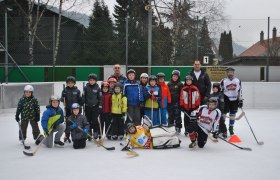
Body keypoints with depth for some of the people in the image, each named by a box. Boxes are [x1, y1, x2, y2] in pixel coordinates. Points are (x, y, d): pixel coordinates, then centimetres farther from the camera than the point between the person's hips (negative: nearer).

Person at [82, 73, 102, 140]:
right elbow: (83, 97, 4)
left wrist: (100, 106, -1)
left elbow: (100, 98, 3)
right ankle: (89, 134, 16)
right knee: (88, 121, 6)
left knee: (95, 120, -6)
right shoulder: (86, 87, 1)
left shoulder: (97, 88, -1)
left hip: (95, 107, -2)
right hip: (87, 107, 2)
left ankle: (96, 132, 10)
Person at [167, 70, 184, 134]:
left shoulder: (180, 84, -1)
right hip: (170, 102, 4)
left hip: (177, 102, -4)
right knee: (170, 115, 11)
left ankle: (178, 127, 3)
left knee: (177, 115, -3)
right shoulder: (169, 84, 9)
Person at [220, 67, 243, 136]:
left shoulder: (238, 81, 4)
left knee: (233, 114, 9)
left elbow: (240, 91, 7)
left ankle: (231, 128, 22)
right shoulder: (223, 81, -3)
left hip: (235, 100, 2)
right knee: (223, 113, -5)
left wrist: (240, 100, 4)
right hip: (226, 99, -2)